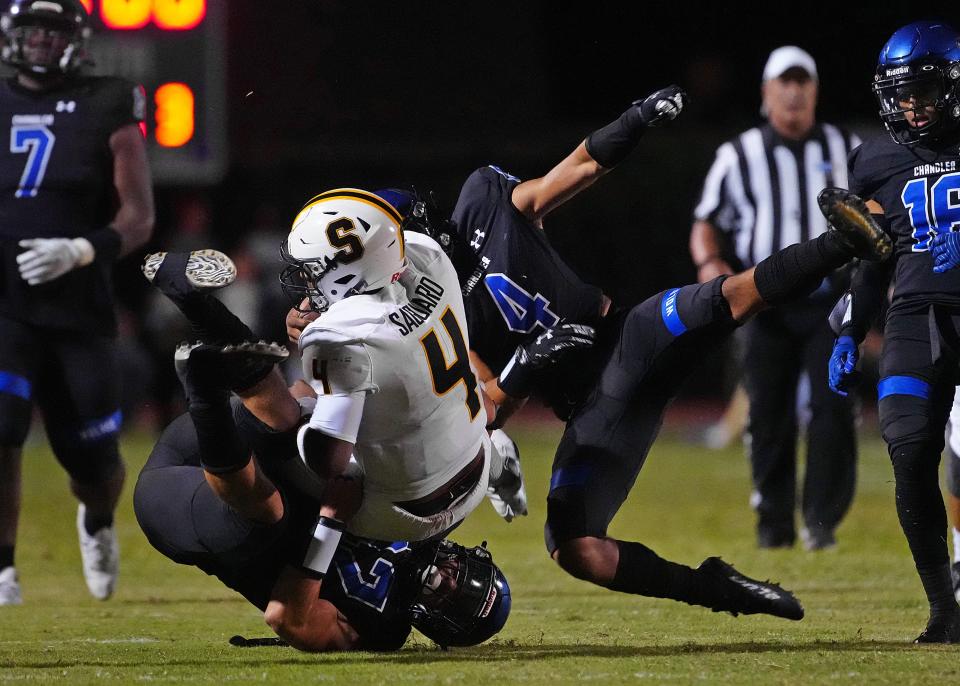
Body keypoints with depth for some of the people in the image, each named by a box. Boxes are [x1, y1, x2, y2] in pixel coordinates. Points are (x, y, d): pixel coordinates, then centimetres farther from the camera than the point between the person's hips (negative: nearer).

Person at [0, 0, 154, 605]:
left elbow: (139, 219, -2)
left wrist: (80, 252, -18)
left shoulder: (107, 112, 0)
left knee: (93, 459, 7)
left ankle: (98, 522, 42)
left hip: (80, 312, 0)